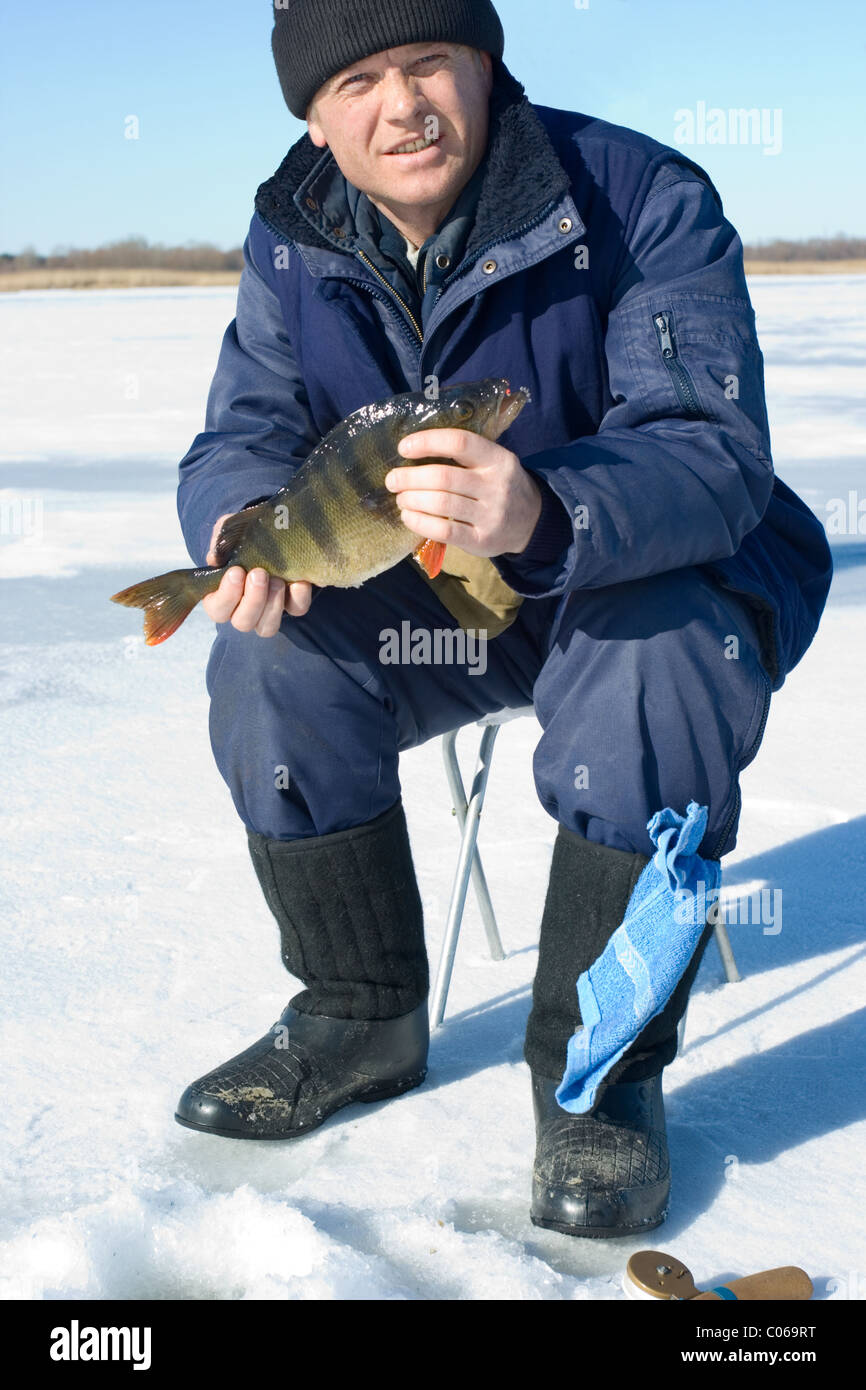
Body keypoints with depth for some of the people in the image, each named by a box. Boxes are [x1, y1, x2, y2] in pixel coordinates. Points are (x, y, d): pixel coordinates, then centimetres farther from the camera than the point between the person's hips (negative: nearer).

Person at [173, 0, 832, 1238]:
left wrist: (541, 510, -54)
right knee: (273, 661, -18)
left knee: (660, 658, -36)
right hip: (432, 601, 5)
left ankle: (601, 1072, -17)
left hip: (658, 572, -4)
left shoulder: (645, 202, -22)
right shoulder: (294, 240, -5)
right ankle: (361, 1021, 3)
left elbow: (714, 453, -32)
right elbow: (241, 440, -7)